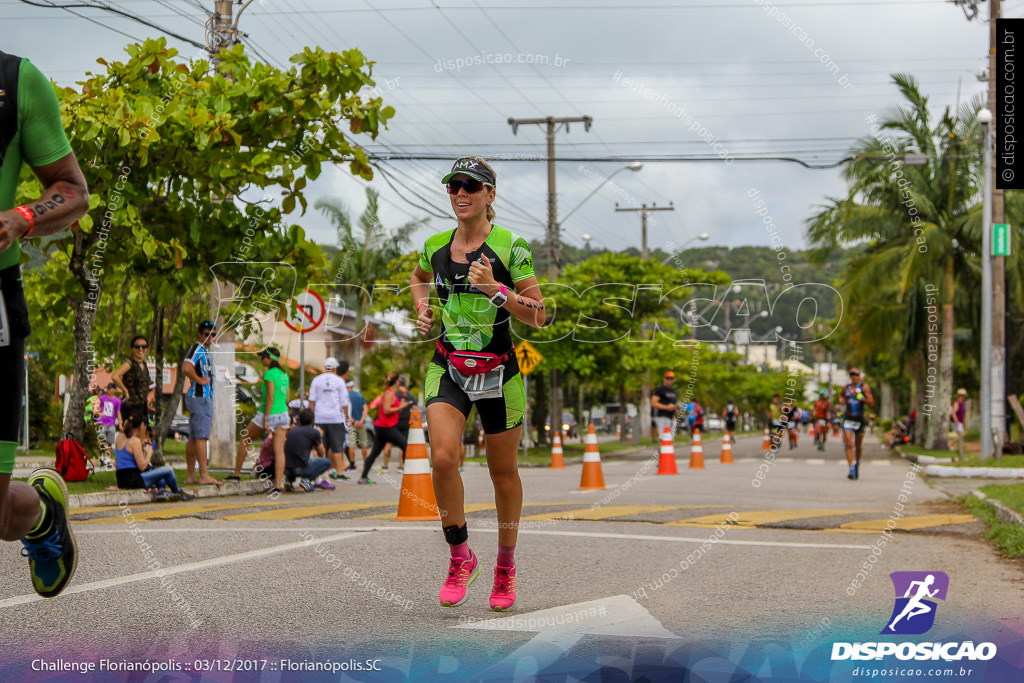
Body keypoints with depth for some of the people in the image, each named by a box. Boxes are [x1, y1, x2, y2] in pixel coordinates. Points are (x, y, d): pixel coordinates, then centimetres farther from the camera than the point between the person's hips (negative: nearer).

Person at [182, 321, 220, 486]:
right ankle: (204, 475, -15)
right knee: (201, 437, -12)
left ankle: (190, 476, 12)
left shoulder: (205, 350, 20)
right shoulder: (197, 348, -12)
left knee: (193, 438, 10)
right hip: (200, 397, -10)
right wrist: (199, 380, -17)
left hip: (205, 397, 10)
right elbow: (186, 367, -29)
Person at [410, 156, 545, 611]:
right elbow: (418, 278, 29)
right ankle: (460, 558, -1)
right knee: (443, 457, -19)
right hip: (447, 369, 2)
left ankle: (506, 566, 28)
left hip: (498, 371, -2)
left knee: (503, 471, 8)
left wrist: (495, 289, -21)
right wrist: (422, 308, 9)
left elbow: (538, 316, -8)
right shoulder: (435, 246, 5)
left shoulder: (510, 247, -7)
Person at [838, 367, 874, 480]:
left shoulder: (864, 387, -2)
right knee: (848, 445, -14)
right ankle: (852, 470, -20)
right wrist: (841, 399, 11)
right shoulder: (846, 387, 9)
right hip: (847, 419, 1)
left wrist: (860, 397, -21)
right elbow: (841, 394, 33)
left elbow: (871, 404, -9)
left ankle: (857, 466, 37)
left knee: (857, 446, 13)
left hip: (860, 419, -1)